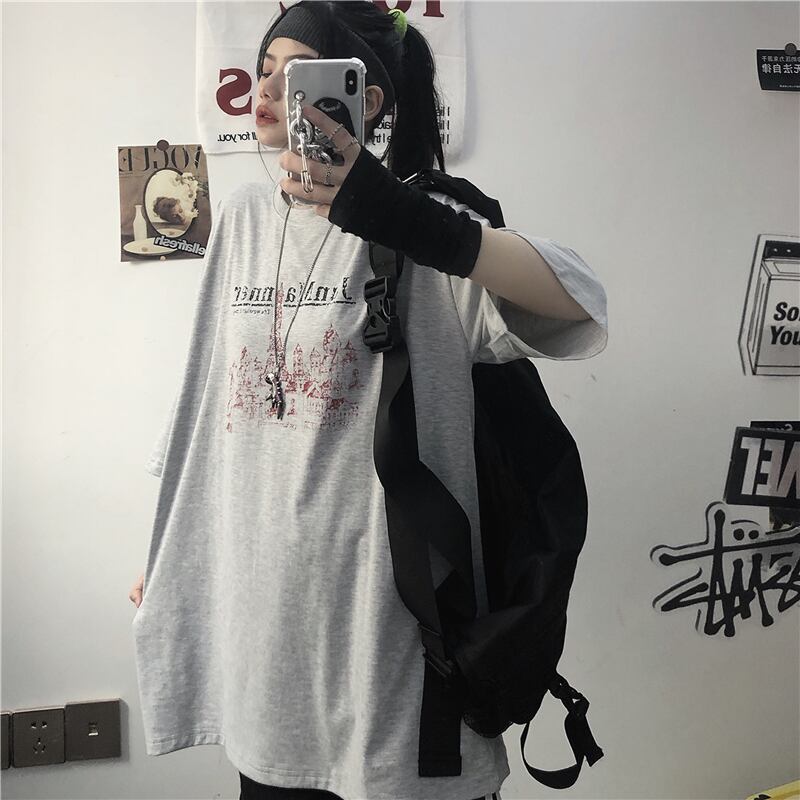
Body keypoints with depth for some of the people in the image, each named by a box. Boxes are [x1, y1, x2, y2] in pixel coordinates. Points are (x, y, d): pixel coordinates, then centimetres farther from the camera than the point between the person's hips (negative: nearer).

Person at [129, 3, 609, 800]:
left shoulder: (411, 223, -8)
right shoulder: (245, 214, 9)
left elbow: (578, 302, -23)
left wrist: (392, 212, -33)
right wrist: (166, 546, 19)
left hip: (373, 586, -5)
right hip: (258, 591, 5)